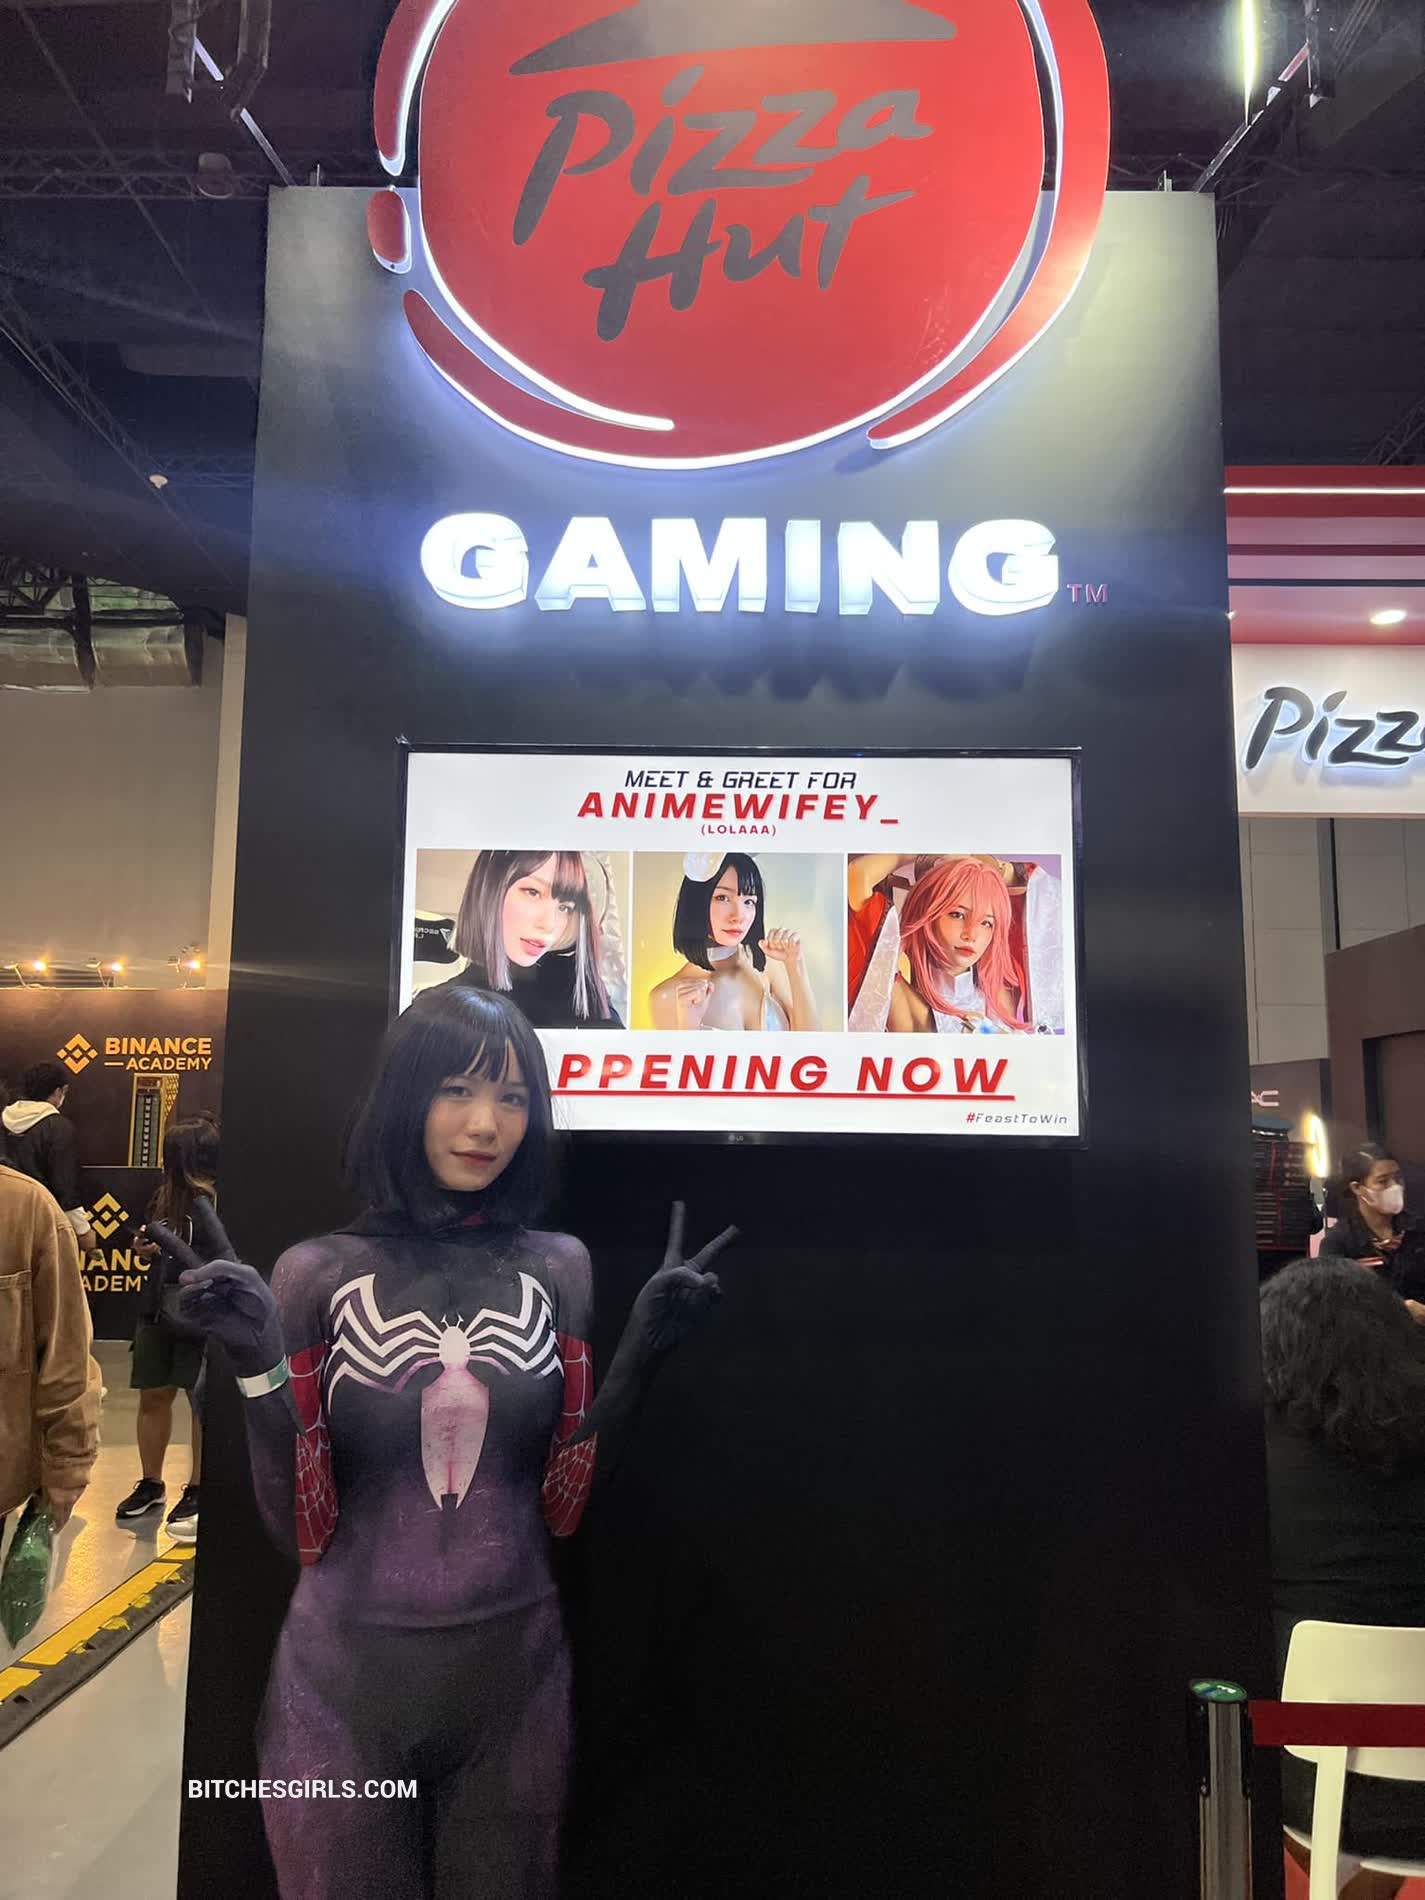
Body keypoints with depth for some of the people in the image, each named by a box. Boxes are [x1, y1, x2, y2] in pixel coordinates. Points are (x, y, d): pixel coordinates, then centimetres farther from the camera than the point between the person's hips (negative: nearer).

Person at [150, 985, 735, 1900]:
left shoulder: (559, 1268, -5)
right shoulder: (318, 1273, -10)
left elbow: (565, 1501, -1)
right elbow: (298, 1522, -7)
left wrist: (642, 1351, -12)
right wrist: (260, 1366, -21)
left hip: (513, 1674, 2)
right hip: (346, 1679, -1)